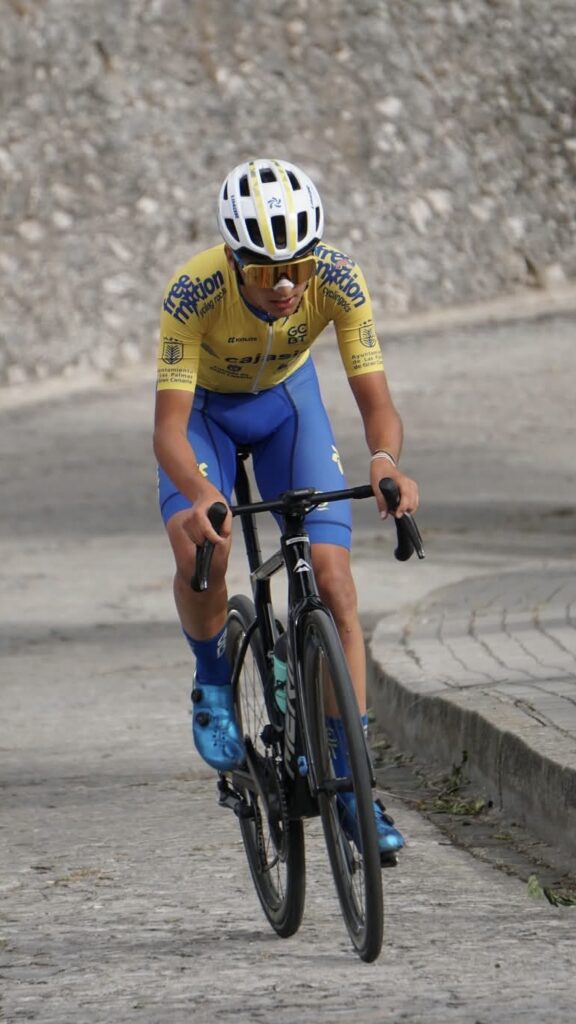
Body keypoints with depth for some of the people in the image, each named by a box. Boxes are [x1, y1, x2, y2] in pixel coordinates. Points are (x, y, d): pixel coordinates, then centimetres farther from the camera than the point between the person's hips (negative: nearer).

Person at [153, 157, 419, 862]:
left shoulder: (337, 280, -31)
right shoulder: (195, 292, -36)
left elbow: (376, 401, -31)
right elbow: (169, 426, -38)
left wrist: (384, 460, -54)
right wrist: (200, 496, -58)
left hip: (286, 397, 2)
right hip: (204, 406, -2)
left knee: (331, 576, -13)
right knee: (200, 552, -29)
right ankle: (212, 683, 2)